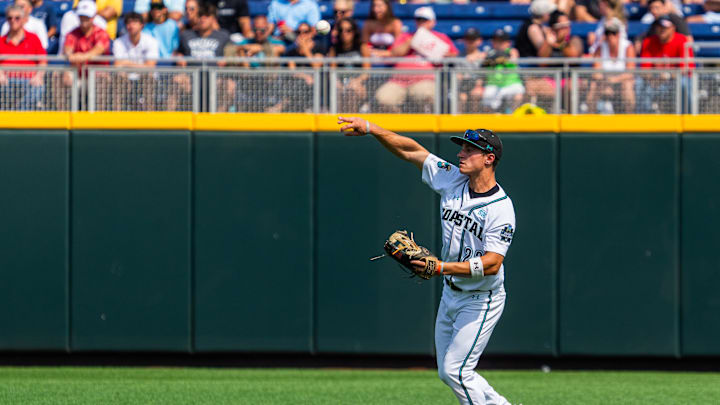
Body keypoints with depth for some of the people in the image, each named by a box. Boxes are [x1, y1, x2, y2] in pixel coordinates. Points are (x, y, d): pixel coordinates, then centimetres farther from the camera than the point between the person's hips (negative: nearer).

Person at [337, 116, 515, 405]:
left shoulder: (501, 208, -22)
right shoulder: (452, 180, -1)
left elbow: (492, 264, -30)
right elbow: (411, 151, 2)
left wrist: (443, 267, -38)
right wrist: (371, 129, -10)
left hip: (481, 302, -8)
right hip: (451, 294, 8)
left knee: (456, 370, -11)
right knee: (447, 373, 11)